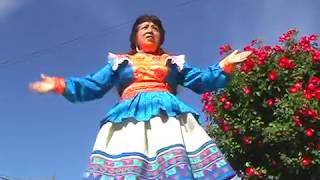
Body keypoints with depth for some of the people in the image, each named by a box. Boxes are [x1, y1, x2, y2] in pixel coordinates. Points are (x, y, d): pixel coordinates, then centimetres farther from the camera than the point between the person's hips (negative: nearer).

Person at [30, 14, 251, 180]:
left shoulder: (174, 62, 29)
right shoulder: (119, 62, 27)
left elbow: (203, 81, 24)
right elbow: (92, 86, 21)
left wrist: (224, 65, 10)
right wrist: (60, 84, 9)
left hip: (170, 116, 1)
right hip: (130, 117, 0)